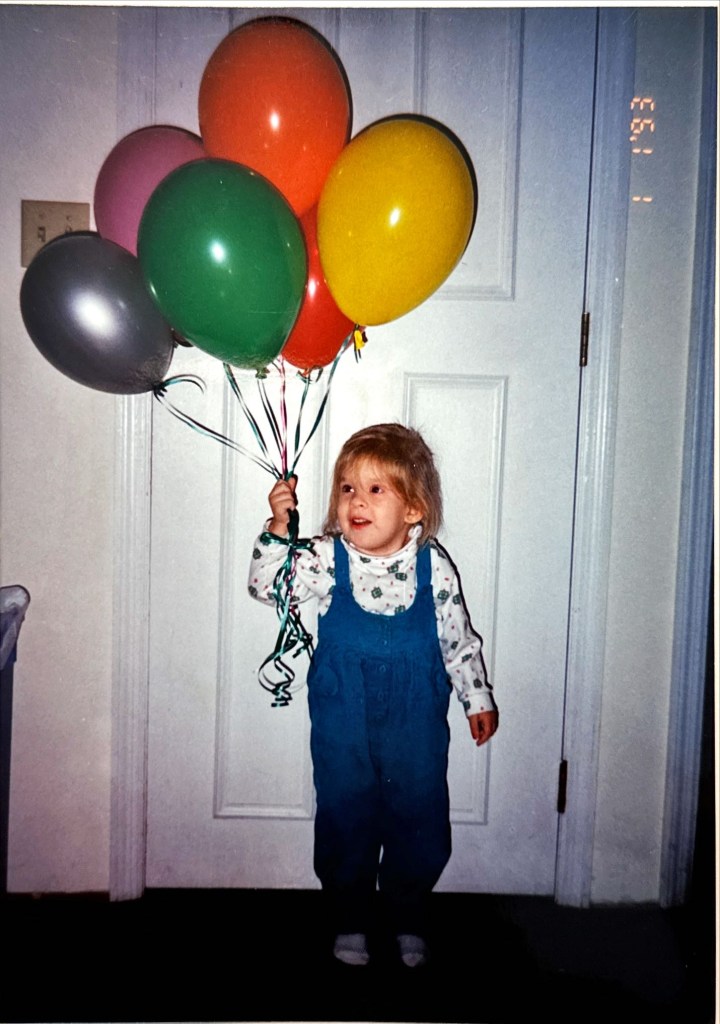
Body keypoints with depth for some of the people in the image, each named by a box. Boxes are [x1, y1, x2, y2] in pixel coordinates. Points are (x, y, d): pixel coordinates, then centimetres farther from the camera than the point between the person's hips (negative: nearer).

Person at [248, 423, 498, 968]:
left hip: (416, 722, 0)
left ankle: (409, 917, 38)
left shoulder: (434, 566, -8)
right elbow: (267, 585, -18)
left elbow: (458, 637, 2)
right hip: (343, 723, 0)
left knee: (418, 819, 12)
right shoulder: (326, 559, -8)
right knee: (345, 820, 13)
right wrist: (279, 527, -31)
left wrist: (478, 697, 8)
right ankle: (350, 919, 36)